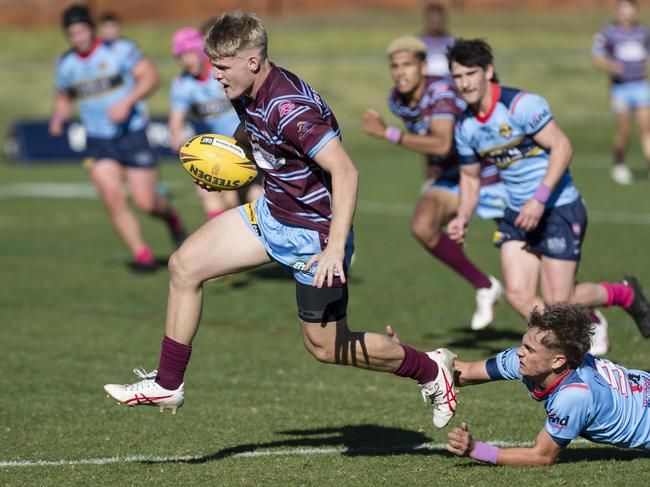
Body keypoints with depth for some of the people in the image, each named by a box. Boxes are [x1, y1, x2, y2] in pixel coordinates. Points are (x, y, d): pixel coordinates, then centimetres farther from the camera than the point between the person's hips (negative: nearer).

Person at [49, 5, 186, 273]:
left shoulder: (119, 50, -9)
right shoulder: (66, 64, 5)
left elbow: (150, 76, -13)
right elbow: (64, 97, 21)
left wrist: (126, 102, -26)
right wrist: (58, 117, -1)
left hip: (132, 136, -3)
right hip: (98, 142, 3)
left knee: (146, 203, -3)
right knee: (113, 196, -17)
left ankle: (171, 217, 33)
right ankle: (141, 254, -7)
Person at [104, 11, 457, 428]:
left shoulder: (290, 108, -30)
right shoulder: (246, 96, -2)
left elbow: (346, 173, -34)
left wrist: (335, 249, -38)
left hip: (315, 236, -9)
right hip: (271, 215, 9)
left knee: (325, 346, 3)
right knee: (185, 265, 1)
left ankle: (431, 370, 23)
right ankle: (168, 385, 12)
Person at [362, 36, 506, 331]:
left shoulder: (441, 93, -29)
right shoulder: (397, 100, -5)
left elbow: (442, 144, -44)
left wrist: (387, 133, -47)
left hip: (485, 171, -6)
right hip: (448, 175, 6)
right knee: (422, 226, -23)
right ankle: (484, 287, -6)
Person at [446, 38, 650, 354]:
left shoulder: (520, 105, -18)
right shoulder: (465, 127, 4)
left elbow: (562, 147, -21)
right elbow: (470, 176, 16)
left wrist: (540, 198, -28)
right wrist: (463, 217, -1)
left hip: (559, 210, -7)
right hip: (517, 215, 7)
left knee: (557, 302, -8)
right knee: (518, 295, -8)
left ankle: (625, 294, 22)